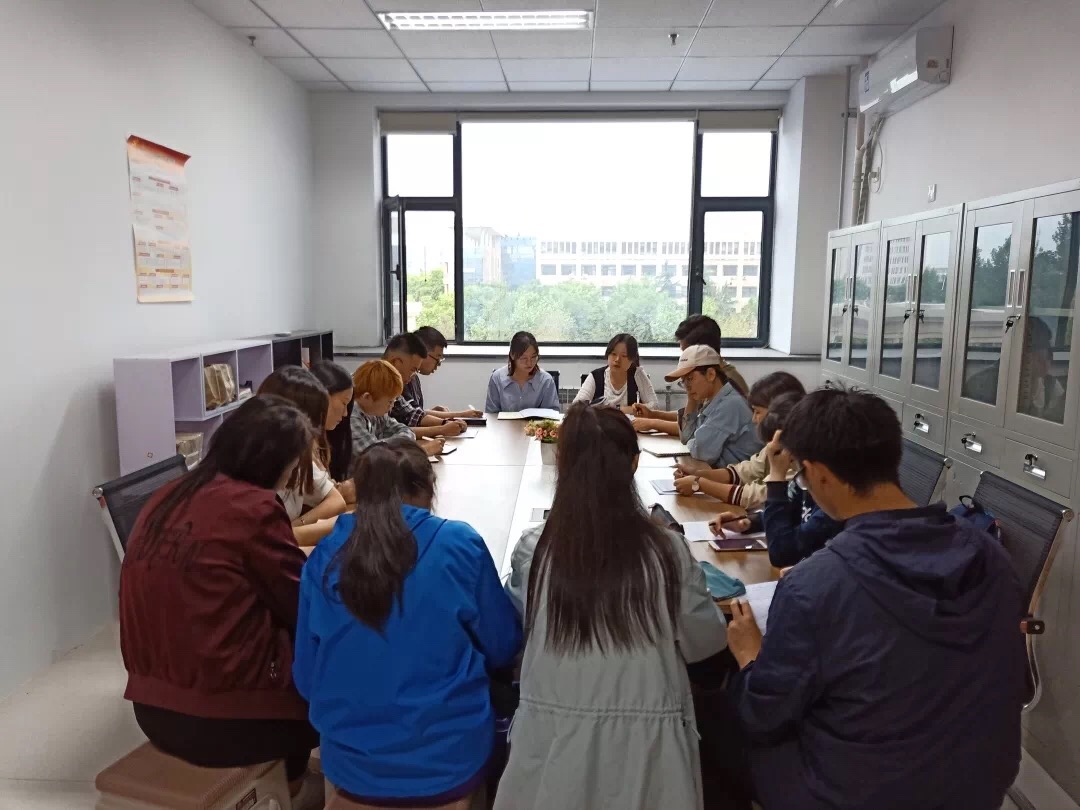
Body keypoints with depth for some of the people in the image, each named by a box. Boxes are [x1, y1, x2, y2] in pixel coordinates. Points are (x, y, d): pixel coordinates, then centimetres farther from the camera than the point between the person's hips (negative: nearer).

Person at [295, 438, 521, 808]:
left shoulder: (324, 557, -7)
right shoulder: (459, 545, -14)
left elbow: (307, 679, 3)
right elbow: (502, 649, -2)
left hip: (351, 766, 3)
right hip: (449, 762, -3)